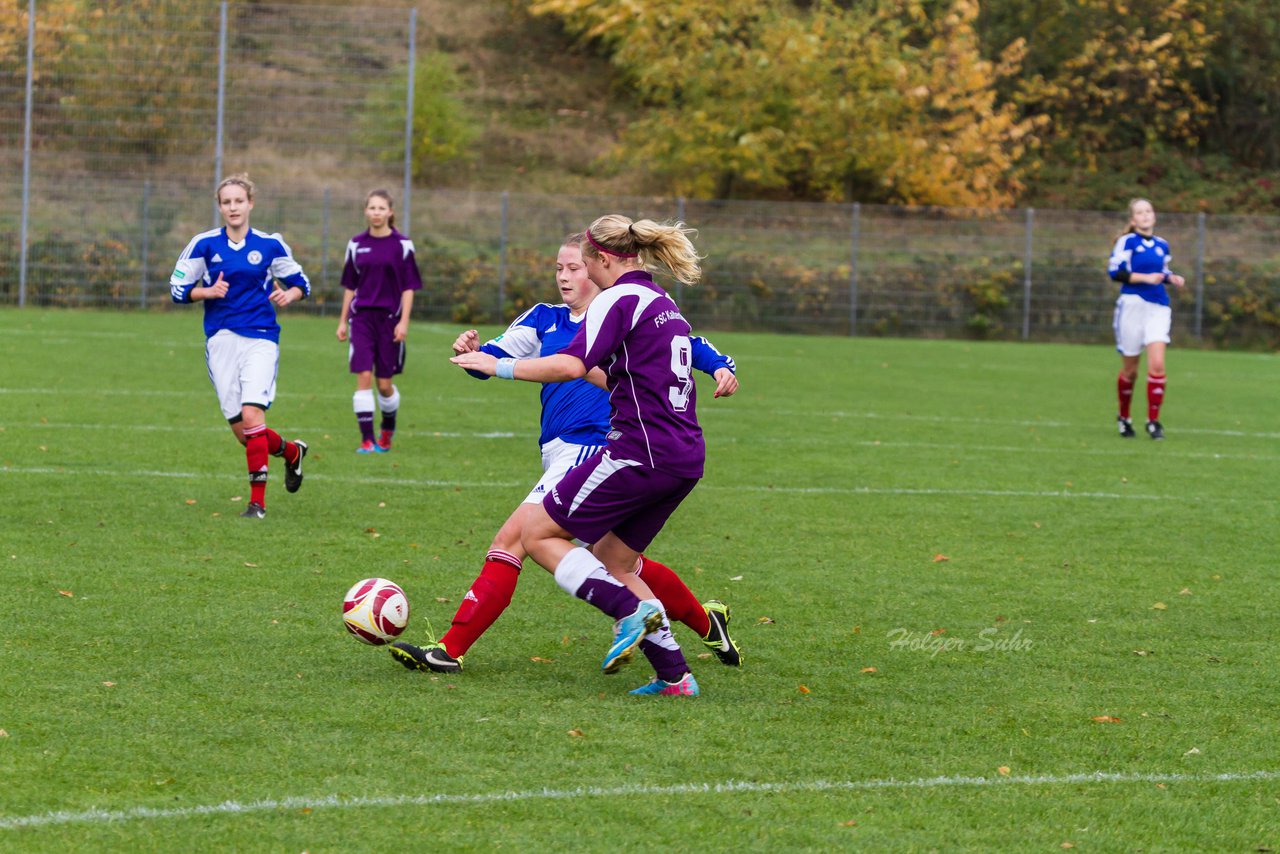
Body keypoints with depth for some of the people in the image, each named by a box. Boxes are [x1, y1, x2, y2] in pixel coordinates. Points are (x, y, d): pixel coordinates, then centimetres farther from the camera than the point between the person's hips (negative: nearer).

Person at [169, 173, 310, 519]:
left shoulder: (270, 245, 2)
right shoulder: (204, 244, 3)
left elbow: (300, 283, 13)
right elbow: (178, 288, 7)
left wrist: (290, 294, -10)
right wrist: (208, 291, -11)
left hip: (261, 338, -2)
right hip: (221, 340, 2)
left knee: (251, 414, -20)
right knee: (242, 432, 0)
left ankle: (258, 501, -13)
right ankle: (291, 451, 32)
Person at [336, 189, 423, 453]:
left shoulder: (402, 245, -1)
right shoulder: (357, 244, 6)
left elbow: (409, 286, -1)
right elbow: (350, 285, 13)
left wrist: (403, 321, -9)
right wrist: (343, 321, 11)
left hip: (390, 318, -1)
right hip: (361, 317, 1)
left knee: (385, 383, 5)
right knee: (363, 377, -10)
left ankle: (388, 430, 32)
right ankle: (367, 439, -9)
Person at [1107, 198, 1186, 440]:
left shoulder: (1162, 245, 13)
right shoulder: (1127, 242, -3)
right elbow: (1115, 272, -11)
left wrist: (1172, 278, 5)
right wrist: (1145, 277, -18)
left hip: (1158, 308, 3)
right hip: (1132, 306, -3)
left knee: (1157, 364, -13)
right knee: (1130, 370, 5)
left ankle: (1153, 421, -6)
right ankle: (1124, 418, 26)